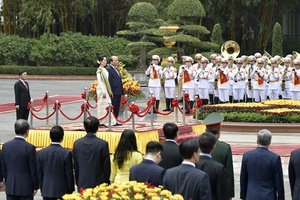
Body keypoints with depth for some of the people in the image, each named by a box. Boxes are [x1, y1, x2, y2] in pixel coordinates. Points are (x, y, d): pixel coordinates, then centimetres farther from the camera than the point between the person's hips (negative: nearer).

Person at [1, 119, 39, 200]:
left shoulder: (6, 146, 1)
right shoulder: (30, 148, -14)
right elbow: (33, 169, -10)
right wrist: (35, 187, 1)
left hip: (10, 187, 4)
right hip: (26, 187, -4)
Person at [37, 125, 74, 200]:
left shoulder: (41, 153, 0)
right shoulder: (66, 153, -11)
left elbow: (39, 174, 6)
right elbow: (69, 174, -6)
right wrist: (71, 191, 4)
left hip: (46, 191, 3)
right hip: (62, 191, -3)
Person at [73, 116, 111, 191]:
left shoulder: (77, 143, 1)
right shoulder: (103, 144, -10)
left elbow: (75, 166, 8)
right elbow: (106, 166, -4)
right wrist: (106, 183, 7)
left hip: (82, 184, 3)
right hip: (98, 183, -3)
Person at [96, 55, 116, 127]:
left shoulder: (105, 70, 14)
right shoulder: (99, 70, -10)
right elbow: (99, 81, -15)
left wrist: (110, 91, 15)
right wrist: (103, 92, -20)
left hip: (106, 89, 8)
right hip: (102, 89, -8)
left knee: (107, 105, 7)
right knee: (102, 105, -5)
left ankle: (105, 121, 10)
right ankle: (101, 122, -1)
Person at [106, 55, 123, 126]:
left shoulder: (116, 69, 18)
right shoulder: (108, 69, -11)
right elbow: (108, 81, -15)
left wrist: (121, 91, 15)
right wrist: (111, 92, -19)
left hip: (118, 92, 9)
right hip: (113, 92, -9)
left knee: (117, 108, 11)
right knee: (112, 108, -4)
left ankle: (115, 122, 17)